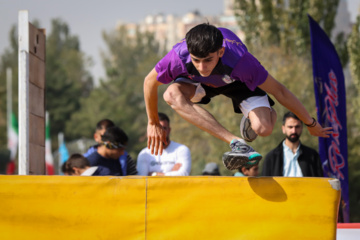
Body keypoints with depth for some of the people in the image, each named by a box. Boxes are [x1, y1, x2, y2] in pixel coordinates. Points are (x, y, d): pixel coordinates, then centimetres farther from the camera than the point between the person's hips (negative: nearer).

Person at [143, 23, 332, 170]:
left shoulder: (238, 60, -42)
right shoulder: (178, 57, -39)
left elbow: (278, 91, -28)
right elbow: (150, 82, -17)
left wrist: (311, 124, -17)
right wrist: (153, 123, -6)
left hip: (237, 81, -1)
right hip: (198, 83, 1)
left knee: (263, 128, -27)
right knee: (172, 95, -34)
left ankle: (250, 120, 15)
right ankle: (236, 143, -35)